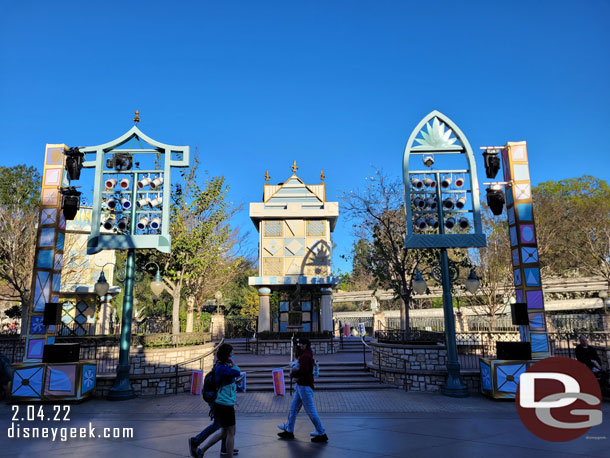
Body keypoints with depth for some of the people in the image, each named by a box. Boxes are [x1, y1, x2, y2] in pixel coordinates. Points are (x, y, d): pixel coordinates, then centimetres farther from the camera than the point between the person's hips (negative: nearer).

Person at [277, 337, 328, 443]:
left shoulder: (305, 356, -18)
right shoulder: (308, 355, 15)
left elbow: (303, 371, -28)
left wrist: (292, 374, -11)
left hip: (305, 387, -11)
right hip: (301, 386, 11)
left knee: (311, 411, -5)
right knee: (293, 408, 16)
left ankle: (322, 434, 2)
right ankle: (289, 431, 26)